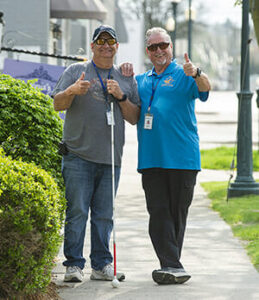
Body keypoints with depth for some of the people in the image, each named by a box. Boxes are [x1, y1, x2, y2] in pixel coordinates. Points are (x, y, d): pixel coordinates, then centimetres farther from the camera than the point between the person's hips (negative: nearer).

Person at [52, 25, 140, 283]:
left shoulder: (126, 79, 16)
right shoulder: (75, 71, 9)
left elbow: (134, 118, 12)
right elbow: (58, 105, 2)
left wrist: (120, 97, -5)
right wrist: (72, 91, -19)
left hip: (110, 158, 3)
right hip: (78, 156, -3)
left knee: (104, 214, 4)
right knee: (77, 211, -7)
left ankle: (102, 266, 9)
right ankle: (73, 265, -3)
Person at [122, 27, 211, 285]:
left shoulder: (184, 76, 2)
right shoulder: (142, 80, 18)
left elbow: (204, 88, -17)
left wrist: (196, 74, -41)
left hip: (182, 157, -4)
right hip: (151, 158, 4)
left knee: (177, 212, 3)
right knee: (158, 212, -4)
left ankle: (170, 262, 13)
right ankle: (173, 266, -6)